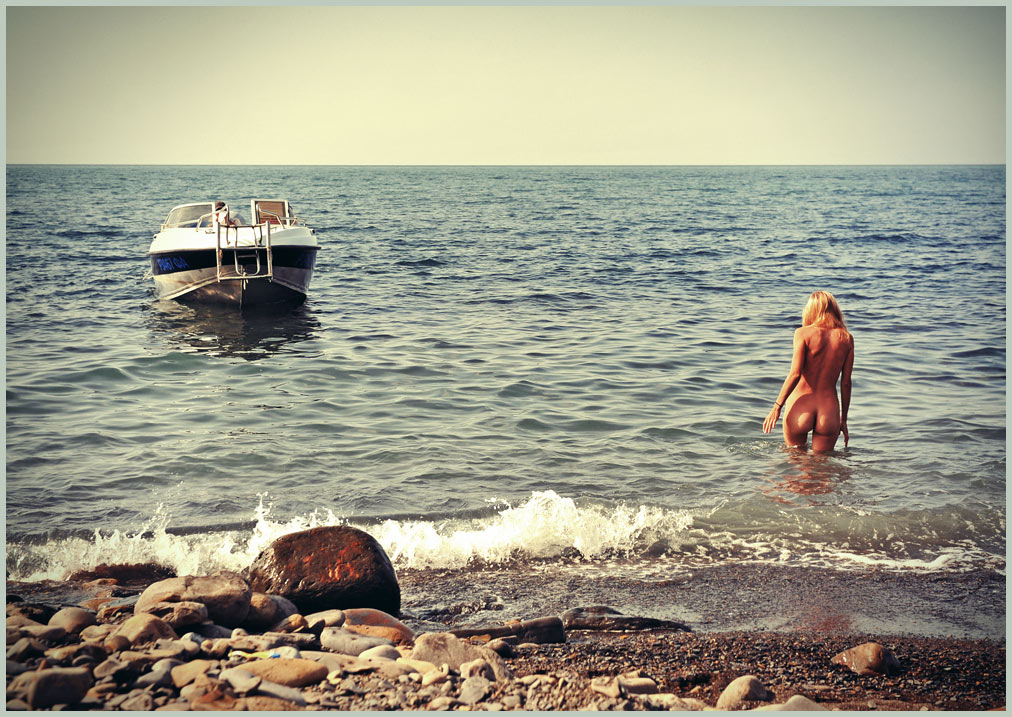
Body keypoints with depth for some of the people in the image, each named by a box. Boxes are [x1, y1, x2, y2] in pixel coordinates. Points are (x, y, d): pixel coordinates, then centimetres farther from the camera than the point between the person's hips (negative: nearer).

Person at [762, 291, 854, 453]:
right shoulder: (846, 338, 4)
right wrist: (843, 419, 15)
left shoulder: (803, 333, -5)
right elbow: (846, 383, 7)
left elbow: (795, 374, -12)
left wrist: (777, 407, -6)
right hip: (829, 412, 2)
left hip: (800, 409, -1)